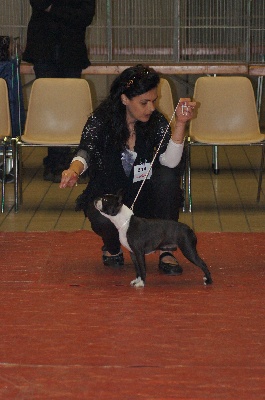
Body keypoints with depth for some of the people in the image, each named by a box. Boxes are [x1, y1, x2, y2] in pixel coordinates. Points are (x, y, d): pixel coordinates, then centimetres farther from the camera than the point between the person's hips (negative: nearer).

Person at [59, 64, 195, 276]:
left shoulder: (157, 122, -9)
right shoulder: (100, 122, -13)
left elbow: (170, 162, -23)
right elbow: (86, 151, -30)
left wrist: (181, 123, -34)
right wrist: (74, 171, -53)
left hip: (144, 199, 2)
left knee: (168, 177, -29)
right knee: (104, 219, -37)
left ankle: (166, 251, -16)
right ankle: (112, 248, 4)